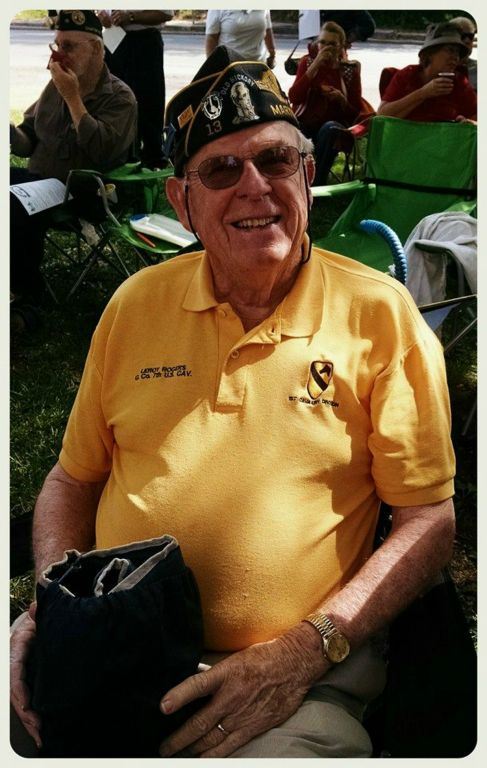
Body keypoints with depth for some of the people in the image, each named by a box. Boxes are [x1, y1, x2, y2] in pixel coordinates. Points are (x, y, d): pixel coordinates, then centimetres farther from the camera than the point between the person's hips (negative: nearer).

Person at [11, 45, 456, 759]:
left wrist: (304, 652, -14)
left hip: (305, 676, -2)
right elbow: (73, 478, 14)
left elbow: (429, 518, -3)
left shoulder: (380, 313, -3)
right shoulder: (137, 303, 7)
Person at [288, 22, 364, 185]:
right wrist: (315, 66, -13)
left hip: (333, 126, 0)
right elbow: (294, 97, -7)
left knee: (329, 128, -36)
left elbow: (355, 113, 5)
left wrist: (341, 99, -17)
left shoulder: (350, 70, 6)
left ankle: (318, 182, -27)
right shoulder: (308, 62, 8)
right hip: (305, 123, 1)